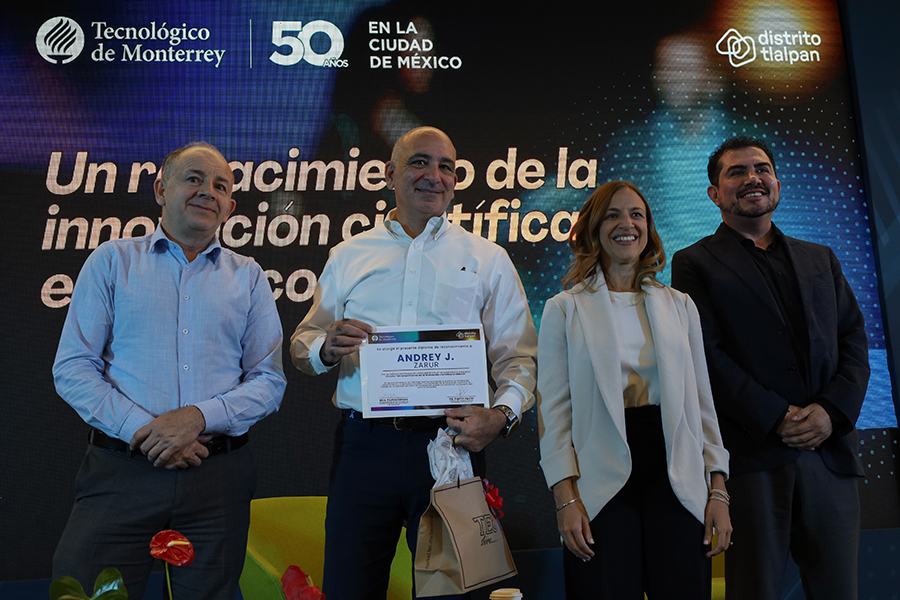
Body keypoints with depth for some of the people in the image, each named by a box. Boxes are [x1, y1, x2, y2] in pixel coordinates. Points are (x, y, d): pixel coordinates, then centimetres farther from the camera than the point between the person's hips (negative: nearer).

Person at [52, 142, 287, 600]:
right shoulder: (112, 261, 7)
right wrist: (142, 430, -12)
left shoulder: (248, 277, 9)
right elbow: (72, 369, 1)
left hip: (218, 476, 1)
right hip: (120, 472, -1)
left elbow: (269, 381, 4)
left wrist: (200, 416, -12)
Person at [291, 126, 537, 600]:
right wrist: (325, 347, -9)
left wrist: (501, 414, -16)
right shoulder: (347, 256, 13)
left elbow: (517, 355, 3)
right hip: (363, 447, 1)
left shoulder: (488, 260, 9)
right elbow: (302, 344, 14)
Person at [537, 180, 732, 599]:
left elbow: (702, 402, 11)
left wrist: (718, 489, 5)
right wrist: (565, 497, -8)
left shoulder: (680, 306, 12)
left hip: (676, 482, 3)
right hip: (602, 489, -2)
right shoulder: (563, 310, 3)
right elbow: (554, 410, -1)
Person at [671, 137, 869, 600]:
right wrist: (775, 418, -13)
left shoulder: (820, 259, 18)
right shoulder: (695, 263, 3)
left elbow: (853, 338, 10)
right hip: (751, 455, -4)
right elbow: (706, 353, -7)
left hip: (830, 452, 5)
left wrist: (833, 411, -6)